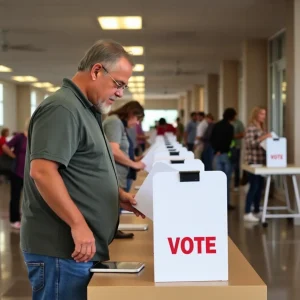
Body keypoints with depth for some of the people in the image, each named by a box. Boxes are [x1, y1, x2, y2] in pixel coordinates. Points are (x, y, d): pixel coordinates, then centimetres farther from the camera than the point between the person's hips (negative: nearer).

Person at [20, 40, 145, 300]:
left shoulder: (86, 110, 16)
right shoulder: (62, 108, -16)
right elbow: (42, 171, -26)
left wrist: (118, 195, 14)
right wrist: (78, 224, -26)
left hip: (83, 247, 10)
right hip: (62, 250, -10)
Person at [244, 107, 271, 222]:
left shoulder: (261, 128, 17)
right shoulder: (251, 128, -10)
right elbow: (250, 144, -19)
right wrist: (263, 137, -25)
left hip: (261, 161, 9)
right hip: (253, 162, -9)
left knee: (260, 187, 10)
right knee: (254, 187, -9)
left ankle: (256, 211, 18)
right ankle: (247, 213, -5)